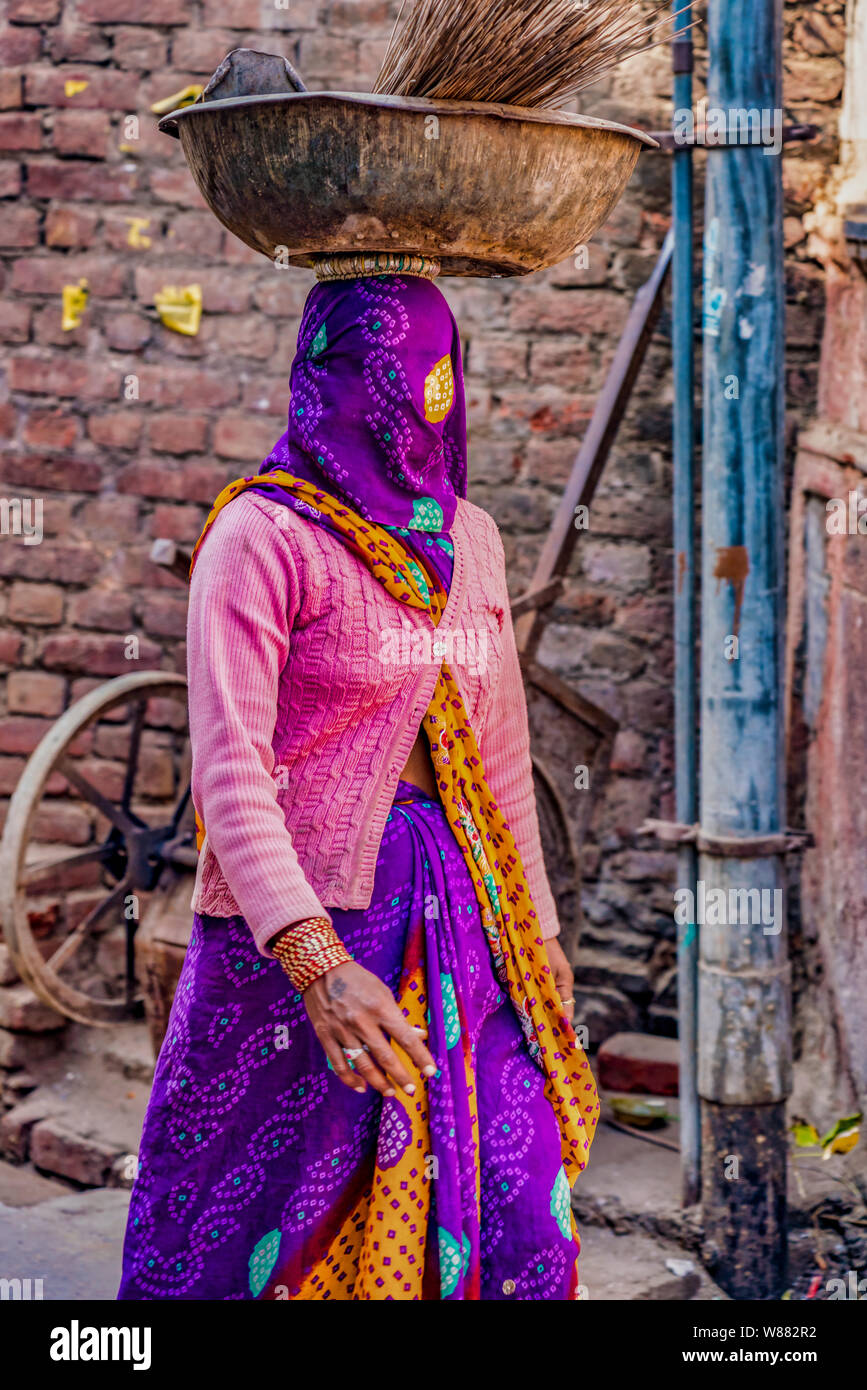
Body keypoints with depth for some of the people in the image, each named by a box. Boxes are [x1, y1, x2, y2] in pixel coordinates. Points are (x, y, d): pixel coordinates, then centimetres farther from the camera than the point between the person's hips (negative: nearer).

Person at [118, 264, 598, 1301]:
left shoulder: (469, 540, 11)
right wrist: (316, 963, -30)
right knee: (272, 1213, 3)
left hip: (457, 914, 6)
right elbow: (229, 769, -19)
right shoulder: (263, 537, -11)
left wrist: (535, 924, 18)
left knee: (505, 1206, 3)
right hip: (301, 914, -6)